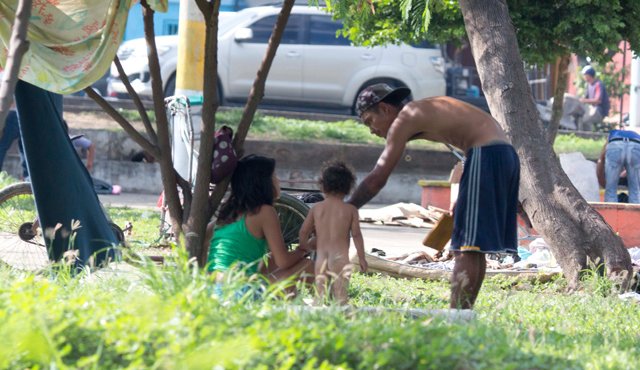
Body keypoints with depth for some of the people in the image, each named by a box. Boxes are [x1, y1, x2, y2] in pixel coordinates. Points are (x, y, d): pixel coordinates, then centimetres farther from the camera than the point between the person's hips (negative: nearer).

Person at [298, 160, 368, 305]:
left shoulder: (316, 208, 8)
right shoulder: (350, 210, 1)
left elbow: (303, 231, 8)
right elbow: (356, 234, -1)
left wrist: (302, 250, 22)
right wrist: (362, 258, 5)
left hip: (320, 257, 2)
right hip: (340, 257, -2)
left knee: (320, 294, 3)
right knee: (340, 295, -4)